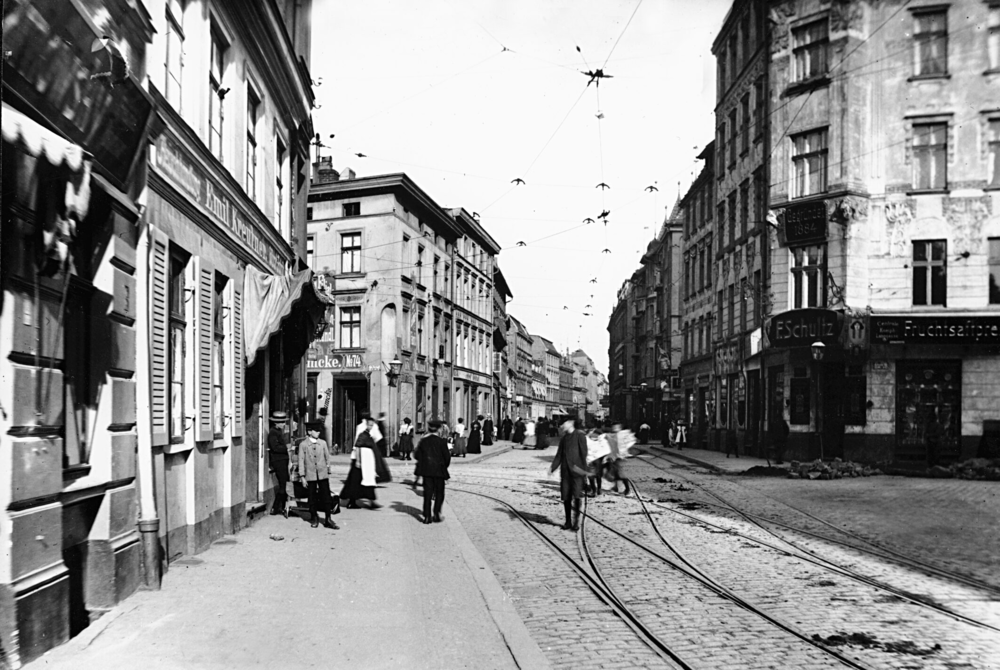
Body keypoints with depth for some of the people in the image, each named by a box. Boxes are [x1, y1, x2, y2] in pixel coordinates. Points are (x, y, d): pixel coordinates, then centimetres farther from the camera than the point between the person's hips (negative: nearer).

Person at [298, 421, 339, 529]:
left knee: (326, 496, 0)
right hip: (311, 475, -2)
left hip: (323, 474, 2)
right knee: (312, 497, 6)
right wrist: (302, 476, -3)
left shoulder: (323, 443, 6)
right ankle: (314, 518, 21)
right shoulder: (303, 445, -1)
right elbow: (301, 460, -1)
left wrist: (328, 471, 11)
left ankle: (328, 519, 5)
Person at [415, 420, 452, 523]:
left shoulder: (423, 440, 0)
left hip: (426, 471, 3)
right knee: (439, 493, 10)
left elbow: (417, 455, 3)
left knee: (427, 493, 7)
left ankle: (427, 516, 5)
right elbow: (447, 456, -8)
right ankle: (436, 514, 2)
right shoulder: (441, 441, -10)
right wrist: (445, 466, 10)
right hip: (439, 471, -3)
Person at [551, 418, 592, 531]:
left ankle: (576, 521, -3)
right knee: (566, 497, 5)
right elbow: (559, 454, 16)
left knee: (576, 495, -12)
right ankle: (568, 521, 14)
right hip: (565, 470, 5)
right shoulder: (563, 438, 15)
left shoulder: (579, 436, -2)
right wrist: (553, 467, 5)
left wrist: (585, 470, -9)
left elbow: (583, 453, -5)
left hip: (576, 470, -5)